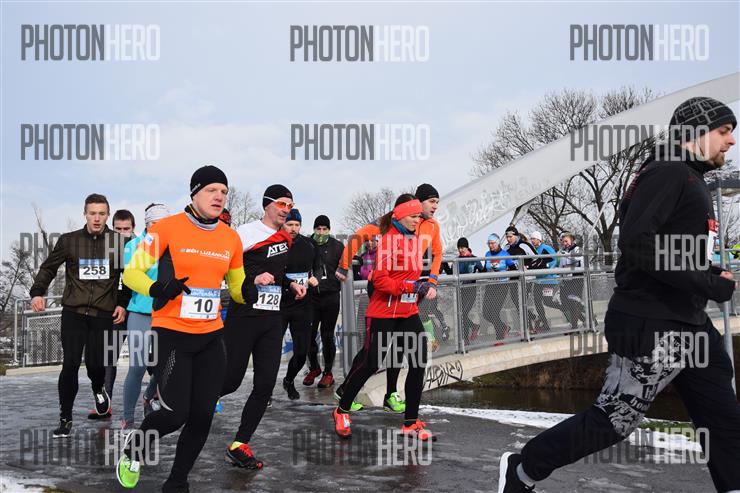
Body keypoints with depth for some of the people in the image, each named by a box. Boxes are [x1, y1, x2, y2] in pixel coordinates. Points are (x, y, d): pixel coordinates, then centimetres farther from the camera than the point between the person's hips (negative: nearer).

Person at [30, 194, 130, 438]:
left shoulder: (119, 242, 1)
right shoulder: (69, 240, 3)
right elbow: (48, 268, 10)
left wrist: (123, 303, 1)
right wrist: (37, 292, -4)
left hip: (103, 313, 0)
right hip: (73, 312, 1)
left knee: (95, 363, -4)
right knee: (70, 364, -5)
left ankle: (98, 389, 33)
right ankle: (65, 419, 10)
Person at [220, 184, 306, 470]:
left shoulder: (286, 239, 14)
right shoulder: (247, 232, -9)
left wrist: (291, 284, 11)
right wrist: (253, 279, -22)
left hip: (273, 320, 7)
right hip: (244, 316, -7)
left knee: (265, 385, 1)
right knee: (231, 380, -3)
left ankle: (239, 446, 13)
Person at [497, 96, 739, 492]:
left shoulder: (691, 179, 18)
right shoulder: (668, 171, -13)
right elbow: (635, 243, -26)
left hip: (690, 325, 10)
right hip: (651, 328, -10)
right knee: (613, 421, 0)